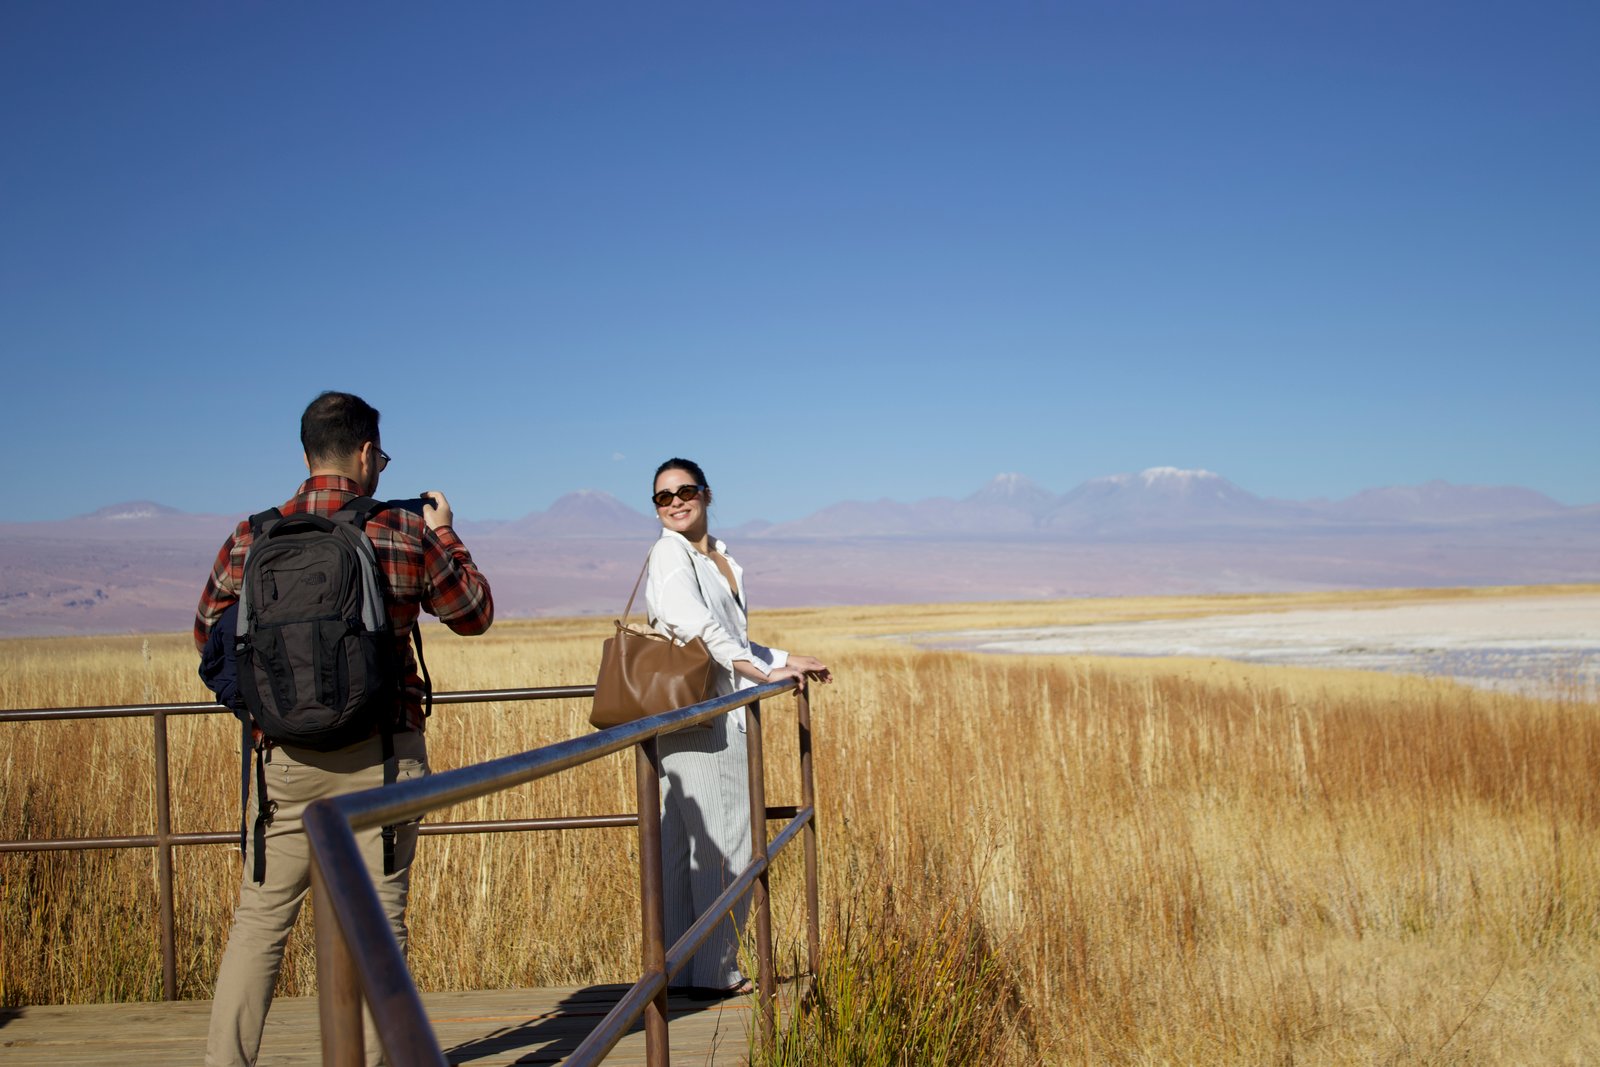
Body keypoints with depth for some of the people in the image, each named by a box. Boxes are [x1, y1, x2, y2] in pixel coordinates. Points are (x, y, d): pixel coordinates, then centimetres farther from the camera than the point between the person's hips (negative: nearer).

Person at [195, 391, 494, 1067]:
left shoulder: (252, 539, 0)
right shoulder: (407, 536, -5)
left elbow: (209, 632, 14)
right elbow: (475, 614, 9)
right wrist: (444, 535, 20)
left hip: (288, 757, 2)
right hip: (383, 757, -2)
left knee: (260, 919, 12)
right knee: (378, 920, 6)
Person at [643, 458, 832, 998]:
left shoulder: (723, 560, 20)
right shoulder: (669, 554, -7)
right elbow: (697, 627, -21)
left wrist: (786, 660, 21)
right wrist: (763, 671, -23)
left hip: (724, 715, 8)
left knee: (686, 847, 11)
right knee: (724, 845, -6)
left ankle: (681, 970, 16)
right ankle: (713, 973, 2)